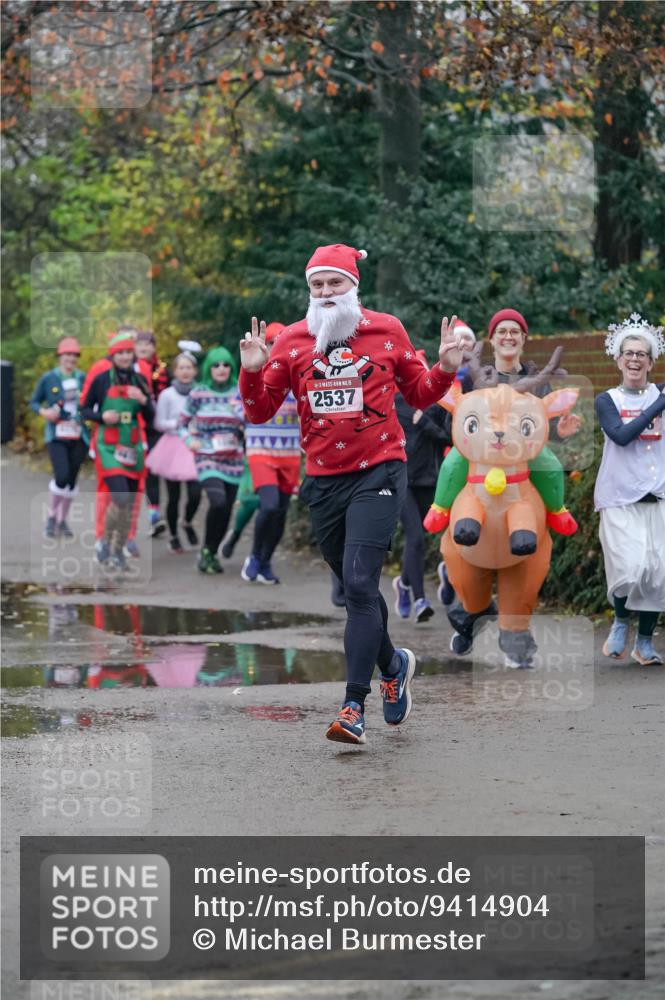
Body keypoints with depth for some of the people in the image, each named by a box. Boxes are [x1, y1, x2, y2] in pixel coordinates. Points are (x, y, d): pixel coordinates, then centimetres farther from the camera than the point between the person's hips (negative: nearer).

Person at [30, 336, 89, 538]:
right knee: (62, 477, -17)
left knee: (71, 480, 7)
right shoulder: (48, 379, -2)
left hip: (78, 437, 3)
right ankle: (51, 517, 5)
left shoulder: (83, 378, 5)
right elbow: (34, 402, 7)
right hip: (57, 436, -3)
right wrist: (44, 412, -12)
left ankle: (62, 521, 23)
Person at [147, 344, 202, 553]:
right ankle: (173, 536, 22)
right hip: (173, 447, -1)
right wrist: (177, 423, -16)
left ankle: (188, 522, 23)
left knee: (195, 494, -9)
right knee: (174, 497, 3)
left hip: (194, 449, 1)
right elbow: (159, 423, -3)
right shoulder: (167, 395, -5)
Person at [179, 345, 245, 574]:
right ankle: (207, 549, -5)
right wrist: (189, 440, -8)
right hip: (207, 458, -3)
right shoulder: (198, 394, 1)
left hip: (233, 460, 3)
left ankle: (212, 553, 24)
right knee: (218, 502, -23)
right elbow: (183, 423, 10)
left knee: (226, 510, 4)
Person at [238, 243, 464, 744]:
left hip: (378, 474, -3)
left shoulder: (387, 330, 1)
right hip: (324, 480, 3)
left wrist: (445, 370, -6)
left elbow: (419, 394, 13)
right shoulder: (292, 341, 3)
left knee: (360, 584, -15)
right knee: (357, 588, 15)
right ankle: (393, 664, 42)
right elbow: (260, 412, 5)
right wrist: (252, 372, -13)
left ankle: (355, 706, -14)